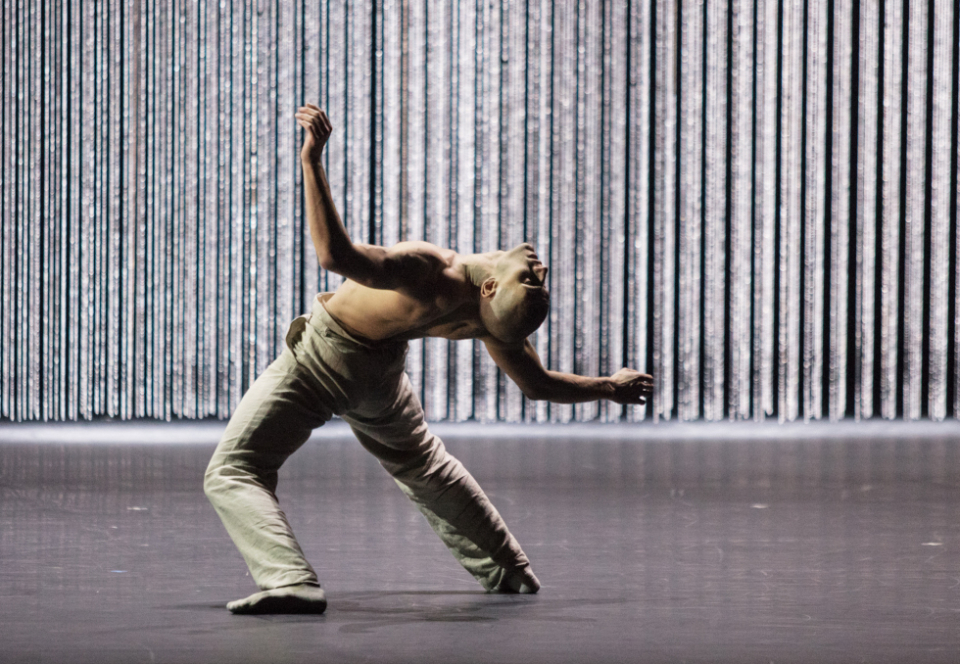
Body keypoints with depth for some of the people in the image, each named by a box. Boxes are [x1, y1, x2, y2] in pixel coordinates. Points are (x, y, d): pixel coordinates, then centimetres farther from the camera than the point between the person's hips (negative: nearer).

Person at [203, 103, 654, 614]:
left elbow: (335, 256, -49)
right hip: (381, 374, 7)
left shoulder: (434, 277, -37)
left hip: (320, 358, -7)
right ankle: (509, 573, 43)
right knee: (423, 466, 34)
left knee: (232, 473, -7)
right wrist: (611, 387, 20)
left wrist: (311, 159, -54)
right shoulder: (490, 324, -15)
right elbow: (540, 385, 3)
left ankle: (291, 581, -29)